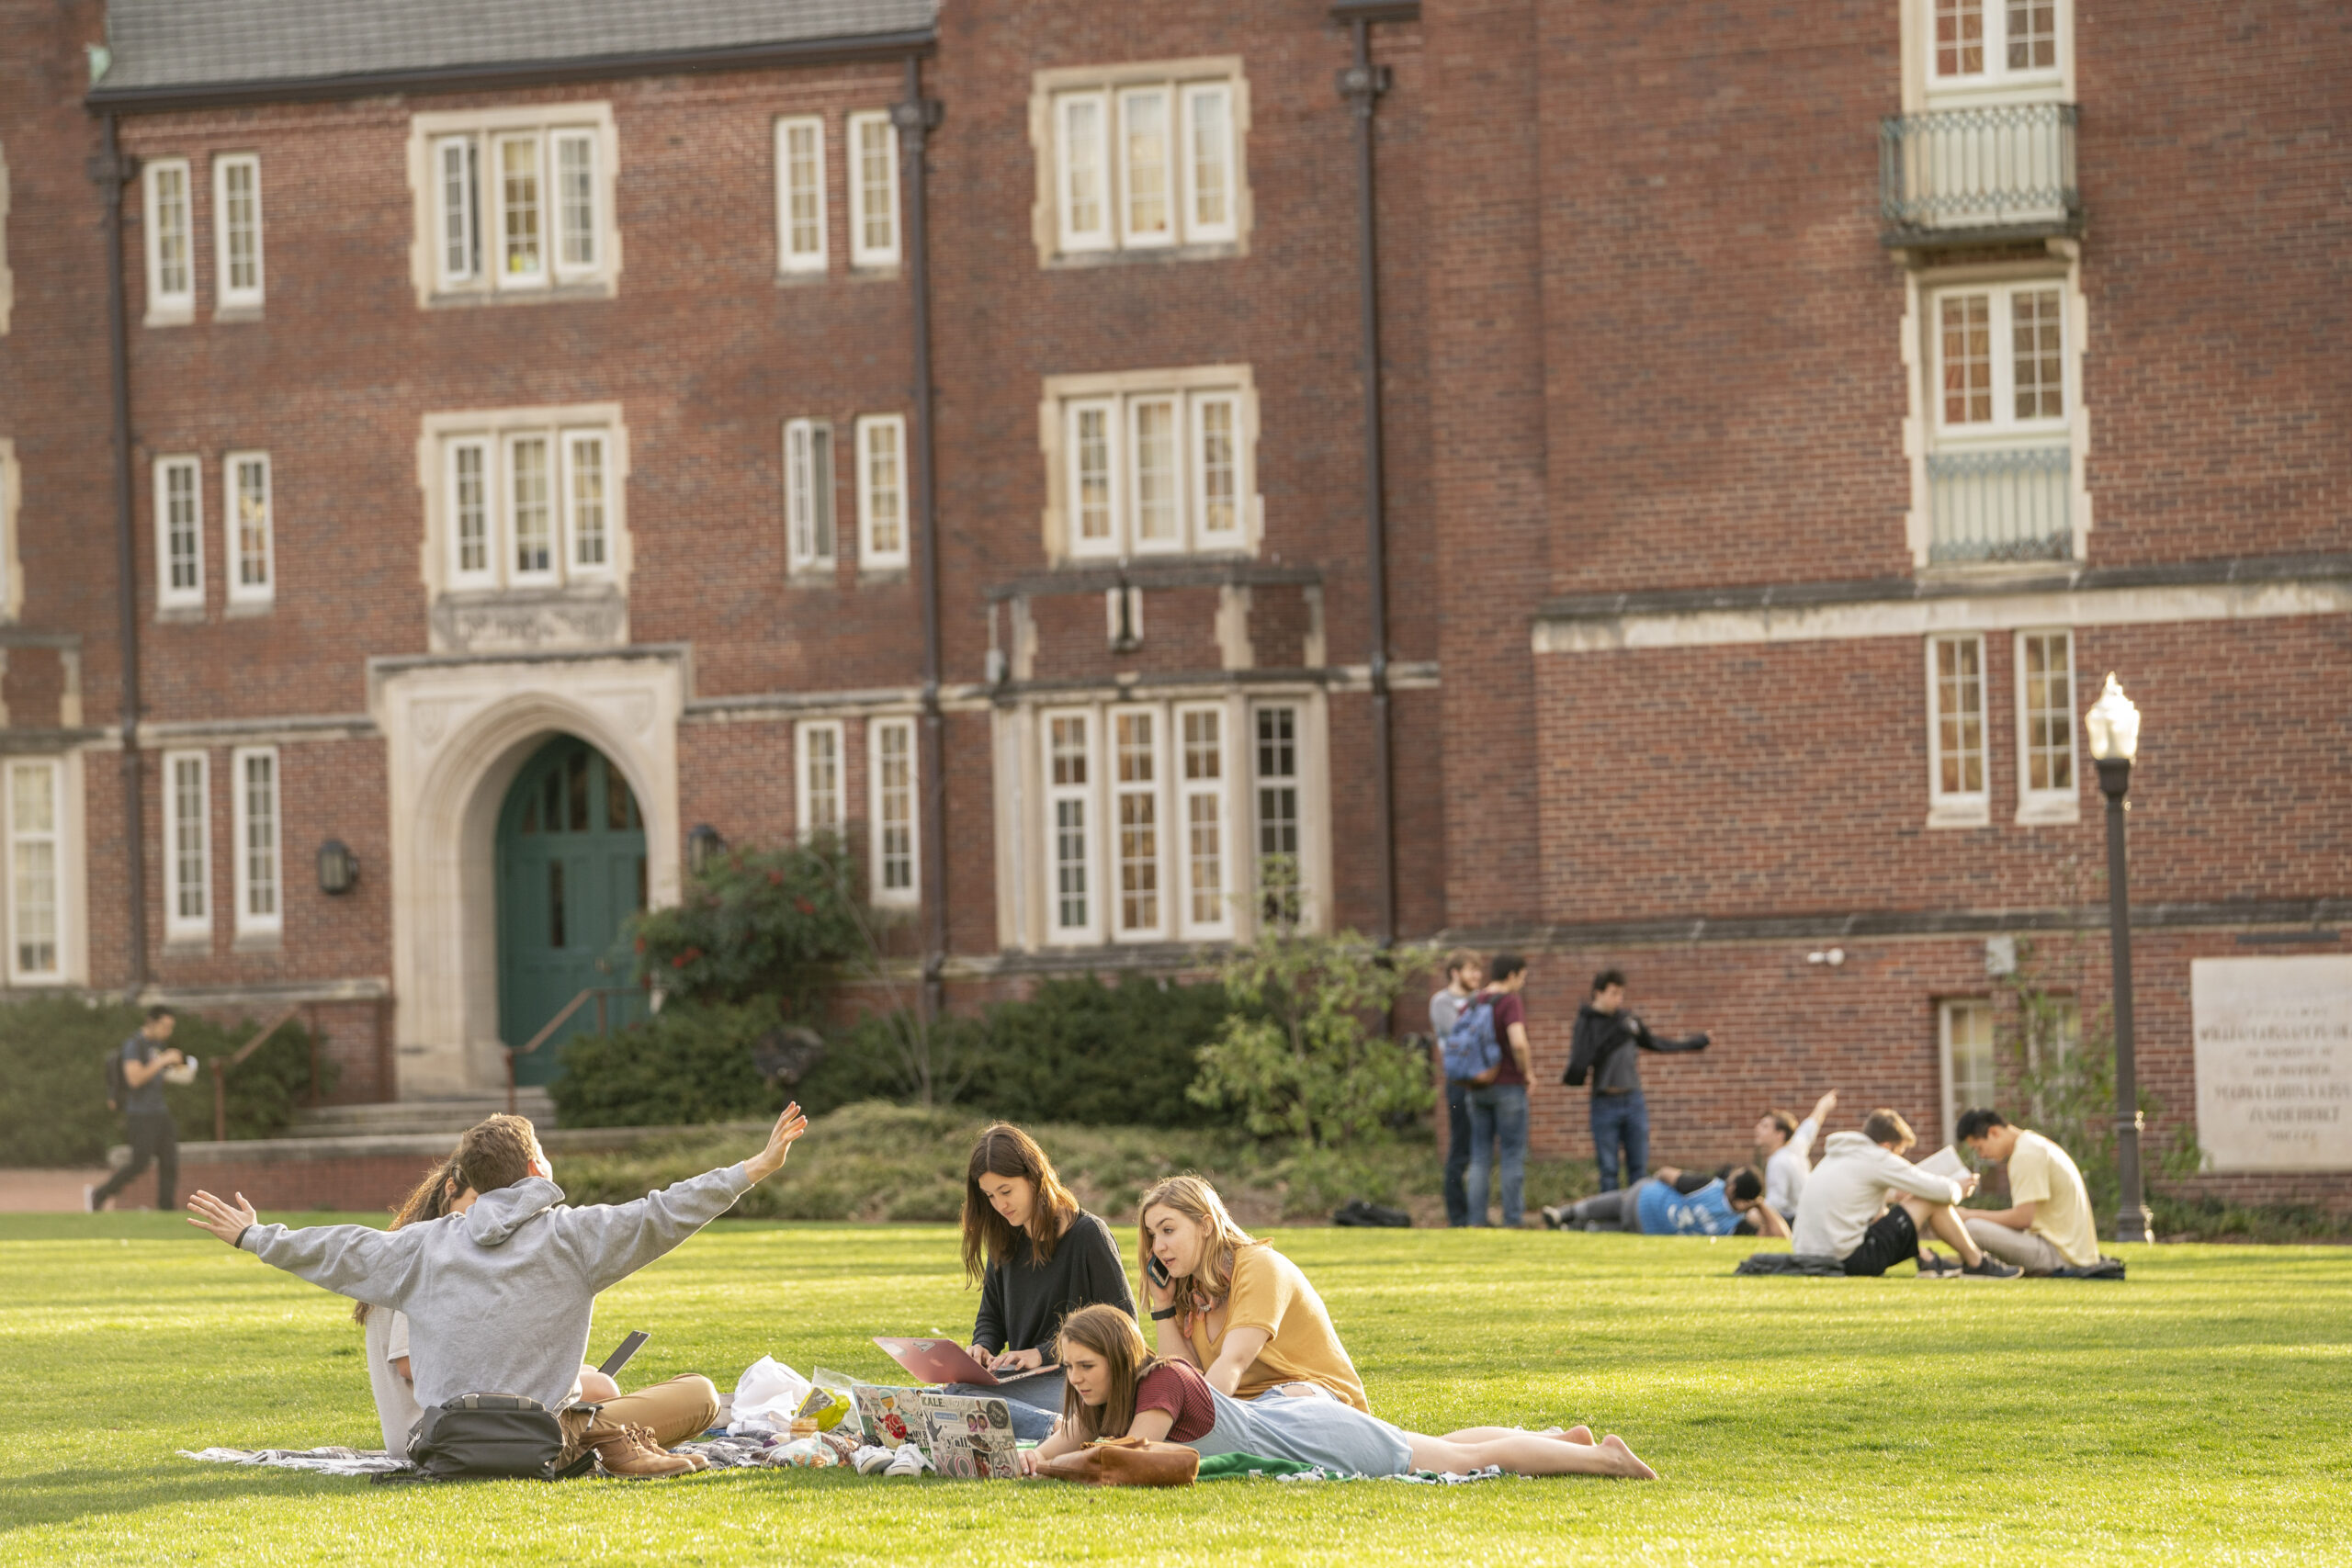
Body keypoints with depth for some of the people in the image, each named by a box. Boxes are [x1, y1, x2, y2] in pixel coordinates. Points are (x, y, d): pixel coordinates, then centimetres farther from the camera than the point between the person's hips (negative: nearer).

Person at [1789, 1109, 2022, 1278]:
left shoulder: (1832, 1158, 18)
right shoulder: (1875, 1158, -7)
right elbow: (1942, 1191, -4)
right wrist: (1958, 1189, 17)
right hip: (1851, 1260, -9)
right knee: (1932, 1202, 1)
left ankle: (1925, 1260, 29)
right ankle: (1976, 1263, 17)